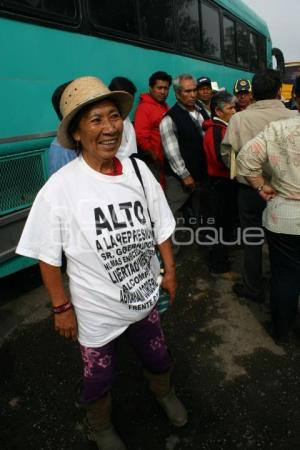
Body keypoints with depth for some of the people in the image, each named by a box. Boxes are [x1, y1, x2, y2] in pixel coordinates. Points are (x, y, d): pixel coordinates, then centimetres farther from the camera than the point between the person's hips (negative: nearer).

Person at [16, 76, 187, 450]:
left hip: (144, 297, 4)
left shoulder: (138, 170, -11)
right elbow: (48, 257, -13)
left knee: (158, 358, 28)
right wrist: (61, 308, -8)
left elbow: (161, 227, 2)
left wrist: (169, 270, 6)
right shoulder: (60, 188, -22)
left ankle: (163, 391, 64)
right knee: (98, 377, 22)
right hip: (96, 310, -3)